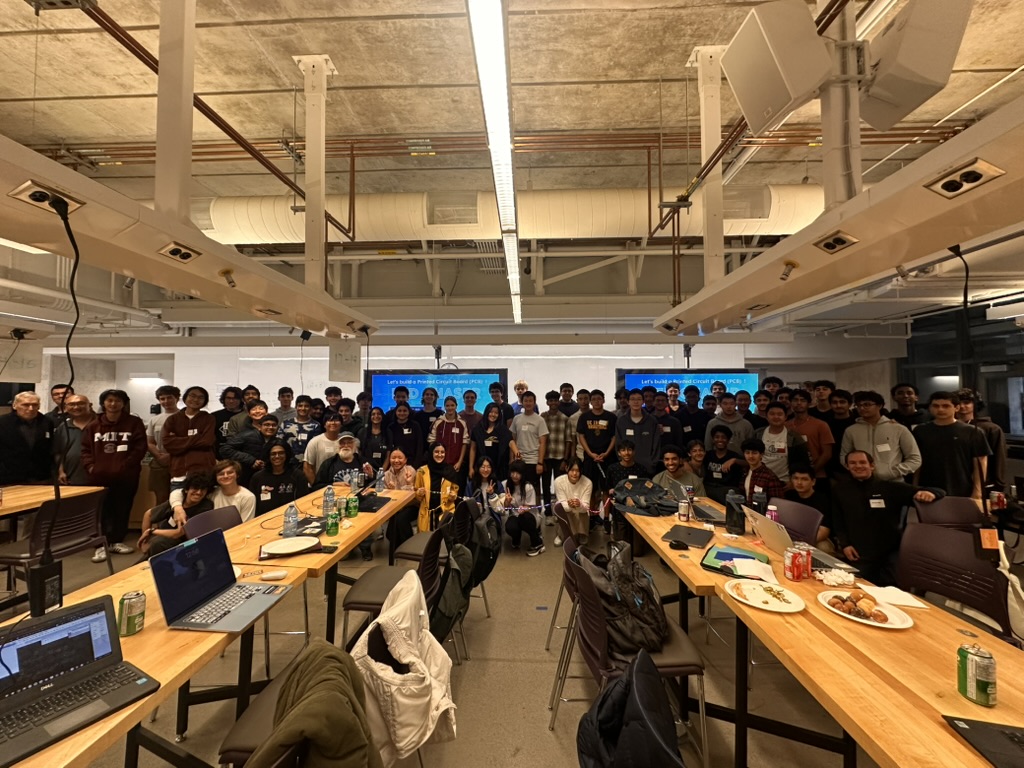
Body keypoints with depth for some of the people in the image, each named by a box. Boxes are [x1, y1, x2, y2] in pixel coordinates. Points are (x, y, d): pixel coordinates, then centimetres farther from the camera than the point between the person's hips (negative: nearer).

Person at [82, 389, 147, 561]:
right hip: (99, 477, 1)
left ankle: (117, 541, 23)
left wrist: (124, 466, -13)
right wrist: (90, 466, -6)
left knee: (122, 510, 9)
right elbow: (85, 449, 10)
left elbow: (140, 448, -5)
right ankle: (102, 545, 10)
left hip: (126, 477, -1)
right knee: (101, 511, 2)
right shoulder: (94, 426, 10)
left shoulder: (134, 423, 1)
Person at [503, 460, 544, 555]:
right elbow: (505, 507, -2)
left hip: (528, 515, -2)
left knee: (523, 517, -38)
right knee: (510, 528, -33)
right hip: (513, 515, 2)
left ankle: (537, 543, -11)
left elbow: (530, 507, -11)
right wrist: (507, 501, -26)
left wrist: (524, 509, -35)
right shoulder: (506, 485, -5)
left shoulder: (528, 487, -15)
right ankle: (516, 540, 8)